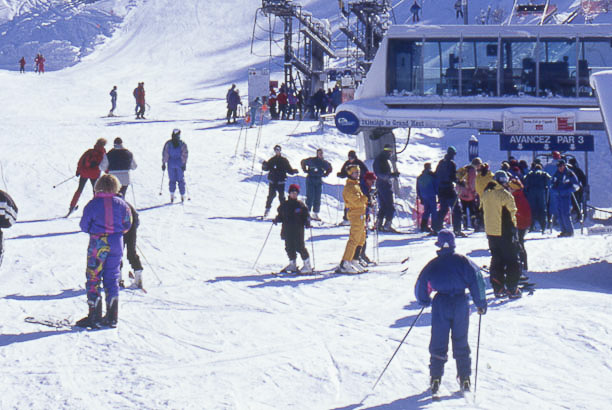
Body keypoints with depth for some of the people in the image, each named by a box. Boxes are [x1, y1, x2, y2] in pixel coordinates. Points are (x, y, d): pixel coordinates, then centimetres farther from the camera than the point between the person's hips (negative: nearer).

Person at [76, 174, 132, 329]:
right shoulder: (121, 204, -2)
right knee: (112, 279, 11)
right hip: (116, 244, 3)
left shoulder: (93, 204, -10)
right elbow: (127, 225, 6)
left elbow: (84, 226, -5)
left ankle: (94, 317, -1)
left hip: (98, 244, -3)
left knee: (93, 279, 4)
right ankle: (112, 318, 11)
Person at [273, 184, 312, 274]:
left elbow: (306, 216, 3)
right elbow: (281, 216, 17)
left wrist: (307, 222, -15)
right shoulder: (284, 205, 10)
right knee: (289, 247, 6)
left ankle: (307, 265, 2)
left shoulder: (300, 205, 1)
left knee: (299, 247, -6)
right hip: (287, 231, 4)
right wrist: (277, 219, -2)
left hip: (298, 230, -4)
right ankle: (292, 264, 21)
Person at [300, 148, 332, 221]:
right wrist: (305, 170, 2)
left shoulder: (324, 163, 3)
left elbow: (329, 169, 21)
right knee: (310, 197, -8)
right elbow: (303, 162, 7)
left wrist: (325, 174, 9)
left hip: (319, 181, 4)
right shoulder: (311, 160, -7)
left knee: (317, 198, 4)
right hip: (310, 180, -4)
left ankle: (315, 214, 11)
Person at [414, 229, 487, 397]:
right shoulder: (463, 261, 2)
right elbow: (477, 279, -4)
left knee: (438, 343, 5)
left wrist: (424, 301, 19)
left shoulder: (433, 264, 3)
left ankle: (435, 378, -5)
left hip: (441, 303, -1)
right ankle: (465, 378, 10)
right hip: (461, 303, 1)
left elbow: (421, 284, 1)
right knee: (461, 342, 11)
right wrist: (481, 304, 2)